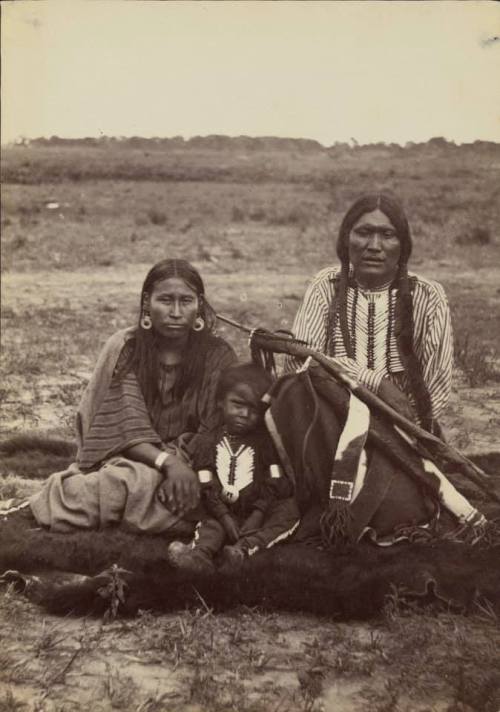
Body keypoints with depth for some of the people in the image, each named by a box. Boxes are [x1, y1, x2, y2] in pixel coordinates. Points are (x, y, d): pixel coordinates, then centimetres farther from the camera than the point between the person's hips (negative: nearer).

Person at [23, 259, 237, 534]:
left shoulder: (218, 357, -2)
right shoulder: (125, 349, -1)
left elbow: (217, 432, -6)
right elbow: (126, 427, -8)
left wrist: (184, 467, -23)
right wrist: (168, 461, -24)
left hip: (192, 465, 0)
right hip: (128, 459, 0)